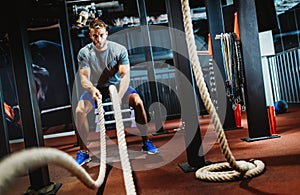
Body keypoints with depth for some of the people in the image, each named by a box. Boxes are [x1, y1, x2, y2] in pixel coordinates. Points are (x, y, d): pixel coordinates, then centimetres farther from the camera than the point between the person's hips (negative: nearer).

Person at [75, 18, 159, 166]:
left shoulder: (119, 50, -15)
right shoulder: (84, 53, -13)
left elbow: (125, 75, -23)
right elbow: (84, 77, -19)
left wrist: (119, 95, -40)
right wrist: (92, 89, -43)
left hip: (116, 85, 0)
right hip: (96, 88, 1)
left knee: (137, 101, -26)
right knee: (80, 110, -25)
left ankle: (146, 142, -9)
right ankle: (84, 151, -9)